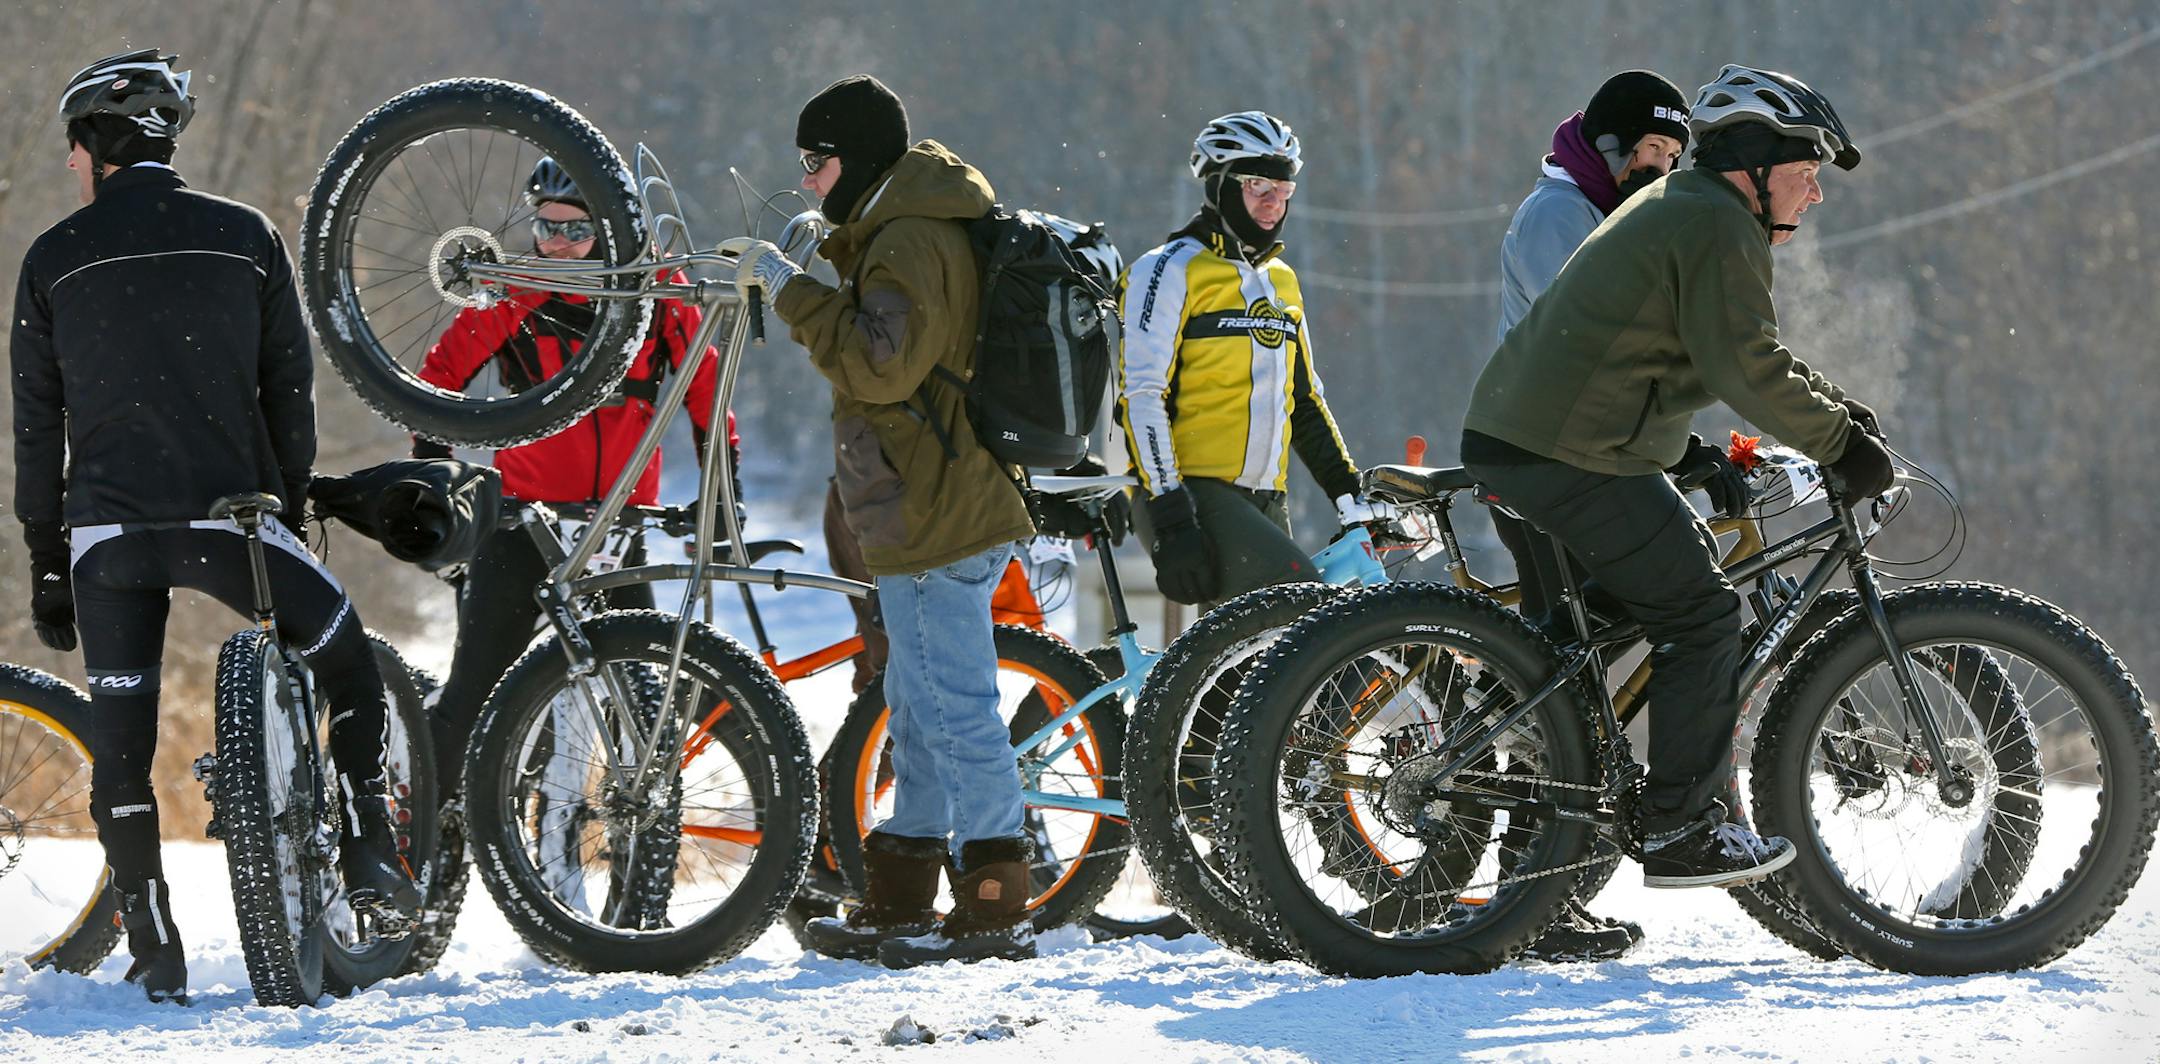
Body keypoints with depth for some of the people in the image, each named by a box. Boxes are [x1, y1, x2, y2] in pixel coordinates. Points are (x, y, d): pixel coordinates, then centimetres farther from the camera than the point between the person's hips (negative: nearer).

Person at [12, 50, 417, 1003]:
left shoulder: (54, 259, 5)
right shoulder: (245, 237, 5)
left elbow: (37, 425, 7)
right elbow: (289, 391, 7)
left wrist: (47, 563, 13)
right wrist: (290, 510, 18)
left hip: (107, 529, 0)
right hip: (229, 512, 0)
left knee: (120, 741, 6)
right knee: (351, 668, 18)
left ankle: (155, 951, 4)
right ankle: (369, 858, 5)